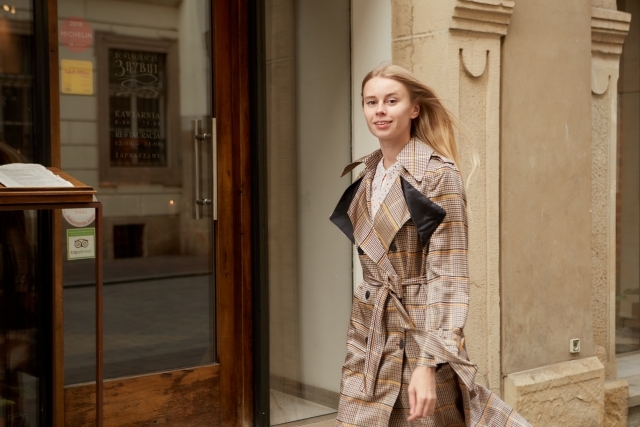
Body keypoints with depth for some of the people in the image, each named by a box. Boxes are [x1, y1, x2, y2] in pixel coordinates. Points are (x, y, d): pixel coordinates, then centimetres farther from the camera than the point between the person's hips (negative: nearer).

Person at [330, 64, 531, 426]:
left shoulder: (438, 175, -12)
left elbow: (448, 276, -16)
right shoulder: (366, 175, 10)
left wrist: (429, 364, -23)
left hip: (419, 336, -6)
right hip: (370, 338, 6)